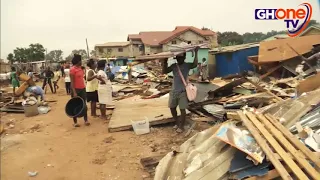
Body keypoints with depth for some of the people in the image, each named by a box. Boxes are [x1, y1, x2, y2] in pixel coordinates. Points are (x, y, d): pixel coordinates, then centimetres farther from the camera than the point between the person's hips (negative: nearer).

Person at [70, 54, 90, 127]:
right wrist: (74, 92, -21)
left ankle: (86, 120, 16)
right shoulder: (72, 69, -13)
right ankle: (75, 122, 13)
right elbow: (72, 82, -16)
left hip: (82, 88, 7)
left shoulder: (80, 68, 10)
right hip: (76, 89, -7)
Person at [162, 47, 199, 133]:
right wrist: (165, 61, -7)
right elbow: (164, 71, -1)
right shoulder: (174, 66, 6)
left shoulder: (187, 65, -4)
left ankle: (181, 126, 16)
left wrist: (196, 53, -23)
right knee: (172, 107, 14)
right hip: (173, 91, 5)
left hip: (183, 91, -5)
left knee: (182, 109, 0)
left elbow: (195, 64, -24)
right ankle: (177, 123, 34)